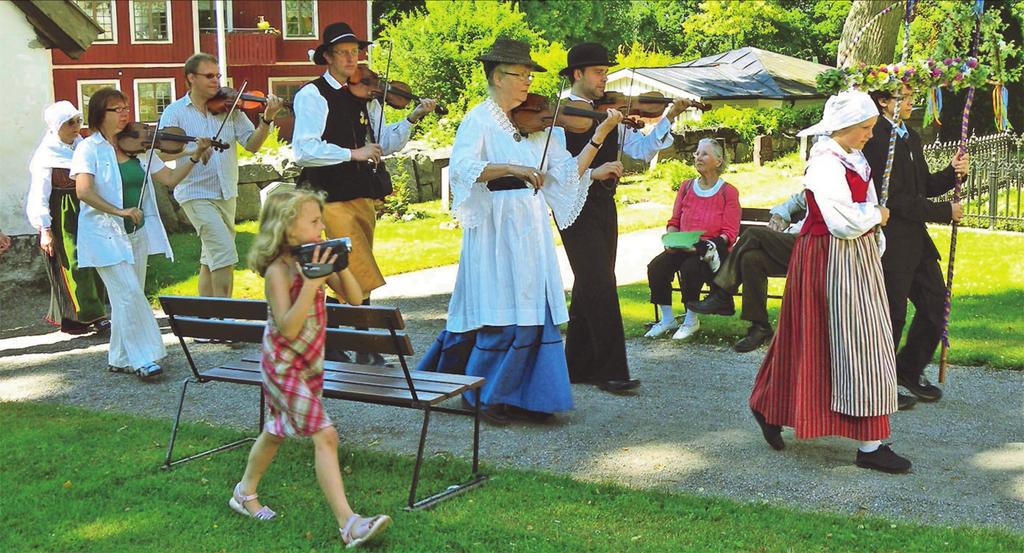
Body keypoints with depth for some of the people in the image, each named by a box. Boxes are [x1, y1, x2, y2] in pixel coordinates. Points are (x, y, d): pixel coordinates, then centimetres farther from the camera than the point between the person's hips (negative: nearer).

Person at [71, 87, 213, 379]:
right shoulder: (90, 149, -9)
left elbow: (170, 179, 3)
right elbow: (83, 192, -21)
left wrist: (195, 157, -9)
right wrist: (119, 211, -29)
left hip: (136, 233, 6)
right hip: (105, 234, -6)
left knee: (127, 298, 12)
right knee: (131, 294, -11)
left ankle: (120, 359, 24)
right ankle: (142, 359, -4)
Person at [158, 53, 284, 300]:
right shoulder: (175, 112, -4)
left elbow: (252, 145, -1)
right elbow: (162, 152, -15)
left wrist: (267, 120, -18)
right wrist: (192, 151, -32)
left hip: (226, 194, 5)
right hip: (196, 194, -5)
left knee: (211, 260, 15)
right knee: (225, 253, -16)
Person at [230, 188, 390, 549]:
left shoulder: (315, 261, 0)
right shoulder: (278, 271, -22)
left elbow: (354, 299, 1)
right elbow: (288, 329, -29)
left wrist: (341, 267, -14)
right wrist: (311, 284, -34)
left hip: (310, 362, 8)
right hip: (283, 365, -8)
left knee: (277, 430, 23)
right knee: (324, 435, -15)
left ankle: (245, 493, 44)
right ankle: (348, 523, -17)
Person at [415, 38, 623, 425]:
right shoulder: (478, 121, -5)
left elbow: (568, 173, 8)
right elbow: (462, 168, -22)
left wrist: (599, 135, -1)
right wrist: (513, 168, -32)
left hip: (531, 230, 6)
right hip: (495, 230, -6)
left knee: (536, 312, 5)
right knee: (502, 313, -5)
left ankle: (524, 396, 15)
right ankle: (486, 396, 11)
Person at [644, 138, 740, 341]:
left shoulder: (728, 192, 0)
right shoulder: (686, 187, 15)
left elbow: (729, 233, -5)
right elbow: (674, 222, 16)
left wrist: (703, 246, -20)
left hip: (712, 250, -4)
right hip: (682, 247, 5)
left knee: (689, 268, -35)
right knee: (655, 267, -23)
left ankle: (691, 320, -12)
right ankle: (667, 318, -6)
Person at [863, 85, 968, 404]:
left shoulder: (911, 138, 14)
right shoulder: (875, 139, -16)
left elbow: (925, 187, 17)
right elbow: (897, 199, -19)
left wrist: (952, 173, -2)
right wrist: (946, 212, -12)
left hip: (916, 240, 9)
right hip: (892, 242, -9)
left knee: (935, 304, 11)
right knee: (891, 314, 1)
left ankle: (909, 371, 27)